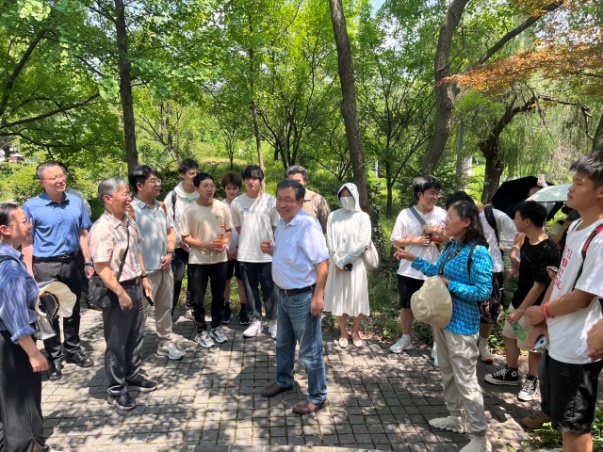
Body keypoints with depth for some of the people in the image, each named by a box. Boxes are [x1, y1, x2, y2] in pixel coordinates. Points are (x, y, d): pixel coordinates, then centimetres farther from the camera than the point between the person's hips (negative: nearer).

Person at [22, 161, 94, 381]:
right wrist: (29, 273, -10)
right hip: (45, 266, -3)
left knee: (73, 310, 15)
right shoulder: (32, 206, -8)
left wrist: (88, 262, 4)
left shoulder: (76, 202, 2)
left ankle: (72, 350, 32)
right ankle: (54, 357, 22)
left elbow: (83, 234, 8)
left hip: (71, 263, 3)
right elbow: (27, 241, -6)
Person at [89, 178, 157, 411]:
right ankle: (116, 391, 22)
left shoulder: (130, 222, 5)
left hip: (136, 287, 8)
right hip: (117, 291, -8)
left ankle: (133, 377, 39)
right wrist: (121, 293, -23)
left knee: (136, 337, 20)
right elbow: (101, 268, -24)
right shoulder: (102, 228, -22)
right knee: (117, 343, 6)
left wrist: (144, 278, 15)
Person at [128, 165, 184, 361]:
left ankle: (165, 343, 32)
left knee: (165, 307, 18)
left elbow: (170, 231, 16)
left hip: (165, 267, 7)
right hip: (145, 271, -7)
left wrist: (170, 253, 1)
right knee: (140, 311, 3)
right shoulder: (131, 210, -15)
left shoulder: (161, 206, 8)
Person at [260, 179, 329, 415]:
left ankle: (317, 397, 22)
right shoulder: (282, 223, 5)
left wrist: (318, 295, -24)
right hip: (282, 294, 9)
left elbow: (322, 263, -22)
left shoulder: (307, 225, -22)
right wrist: (272, 250, -1)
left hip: (302, 297, -9)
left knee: (310, 351, 5)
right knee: (283, 343, 25)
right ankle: (284, 380, 46)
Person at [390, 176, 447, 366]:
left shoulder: (442, 214, -3)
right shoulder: (406, 214, -6)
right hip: (409, 271, 1)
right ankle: (405, 339, 35)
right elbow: (395, 241, -3)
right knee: (406, 306, 16)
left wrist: (438, 232, -16)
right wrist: (414, 240, -17)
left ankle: (437, 347, 17)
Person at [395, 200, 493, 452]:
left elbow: (483, 292, -21)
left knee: (465, 380, 0)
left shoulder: (478, 252, -21)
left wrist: (450, 285, -23)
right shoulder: (450, 246, 4)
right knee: (447, 372, 21)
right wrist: (414, 260, 14)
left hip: (461, 325, -9)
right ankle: (454, 418, 40)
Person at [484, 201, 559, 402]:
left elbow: (539, 286, -23)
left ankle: (531, 381, 30)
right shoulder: (527, 241, 0)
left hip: (533, 307, -8)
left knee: (533, 346, 10)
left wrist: (520, 311, -20)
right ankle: (511, 373, 36)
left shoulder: (547, 251, -26)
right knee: (509, 336, 18)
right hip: (518, 300, 8)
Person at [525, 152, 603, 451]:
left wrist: (543, 312, -6)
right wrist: (542, 320, 6)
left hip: (576, 349, -9)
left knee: (575, 426, 10)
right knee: (562, 419, 26)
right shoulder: (576, 227, 5)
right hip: (557, 341, 9)